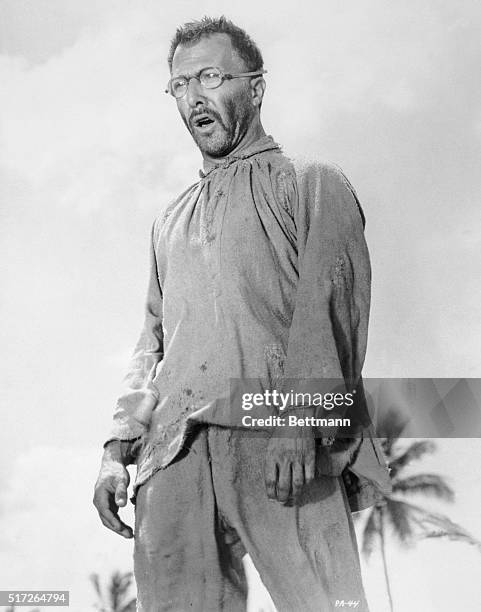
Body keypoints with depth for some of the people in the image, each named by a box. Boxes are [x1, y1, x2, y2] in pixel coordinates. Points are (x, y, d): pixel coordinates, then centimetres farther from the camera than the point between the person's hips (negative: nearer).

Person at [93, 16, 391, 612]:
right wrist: (118, 448, 12)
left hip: (284, 447, -4)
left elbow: (332, 300, -4)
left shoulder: (311, 183, 12)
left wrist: (298, 416, -19)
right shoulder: (170, 221, 29)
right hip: (175, 450, 5)